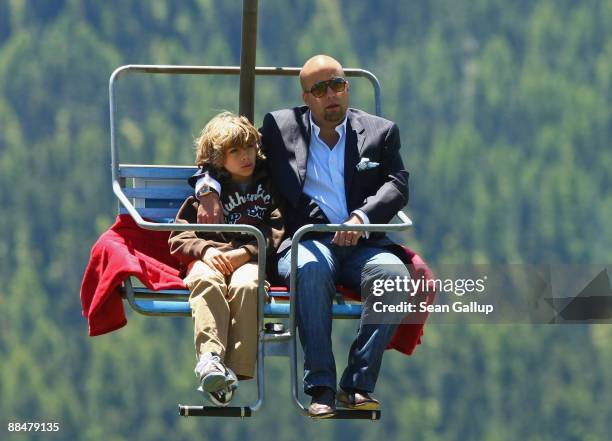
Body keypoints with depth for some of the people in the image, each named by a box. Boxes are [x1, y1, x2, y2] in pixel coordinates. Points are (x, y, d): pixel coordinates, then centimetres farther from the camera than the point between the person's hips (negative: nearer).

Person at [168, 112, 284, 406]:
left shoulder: (270, 182, 19)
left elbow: (280, 230, 4)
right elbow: (179, 237, 15)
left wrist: (246, 251, -12)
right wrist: (205, 250, -7)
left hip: (253, 259, -1)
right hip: (212, 258, 1)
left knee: (246, 285, -38)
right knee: (206, 282, -37)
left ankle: (235, 369, -46)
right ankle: (210, 358, -55)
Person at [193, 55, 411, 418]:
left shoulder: (380, 132, 17)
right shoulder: (281, 127, 17)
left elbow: (398, 186, 5)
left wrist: (362, 217, -14)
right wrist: (209, 187, -1)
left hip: (362, 244, 1)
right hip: (306, 240, -1)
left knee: (394, 275, -32)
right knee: (311, 270, -38)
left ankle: (358, 385, -27)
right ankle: (321, 388, -37)